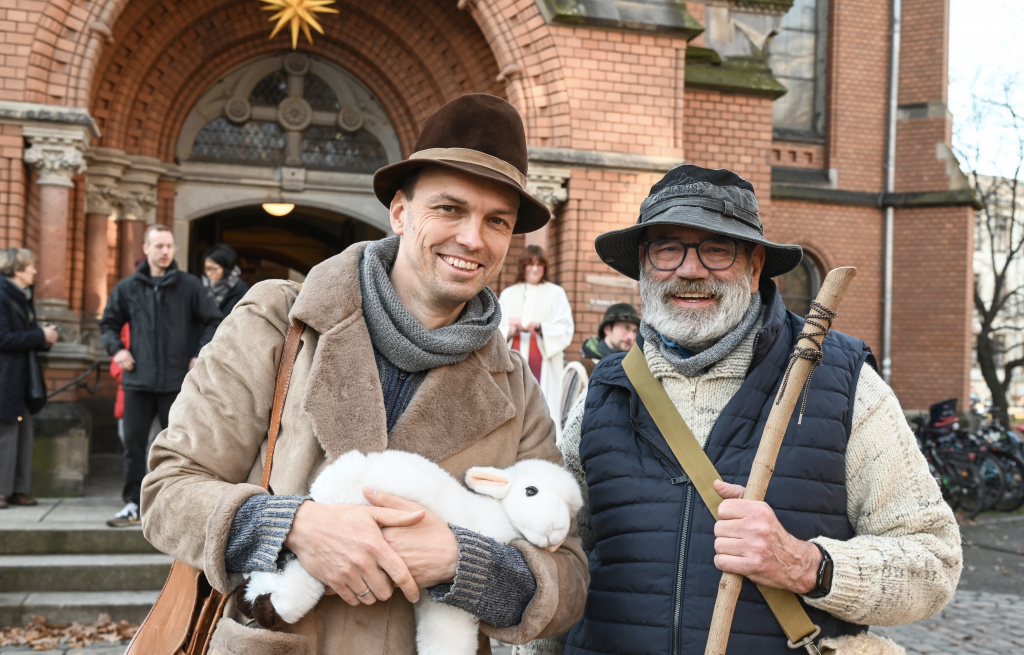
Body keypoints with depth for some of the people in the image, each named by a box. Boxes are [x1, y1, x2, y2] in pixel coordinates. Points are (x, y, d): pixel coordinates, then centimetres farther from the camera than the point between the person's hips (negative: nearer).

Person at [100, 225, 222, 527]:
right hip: (138, 380, 2)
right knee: (134, 444, 5)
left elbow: (213, 321, 4)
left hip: (177, 381, -2)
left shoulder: (189, 285, 0)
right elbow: (109, 323, 16)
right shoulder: (127, 288, 6)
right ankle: (133, 505, 13)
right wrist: (116, 349, -1)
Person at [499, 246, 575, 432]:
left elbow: (565, 330, -1)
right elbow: (497, 329, 10)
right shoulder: (508, 294, 15)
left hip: (543, 363, -2)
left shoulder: (555, 293, 8)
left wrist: (540, 327, -18)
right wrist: (510, 332, -12)